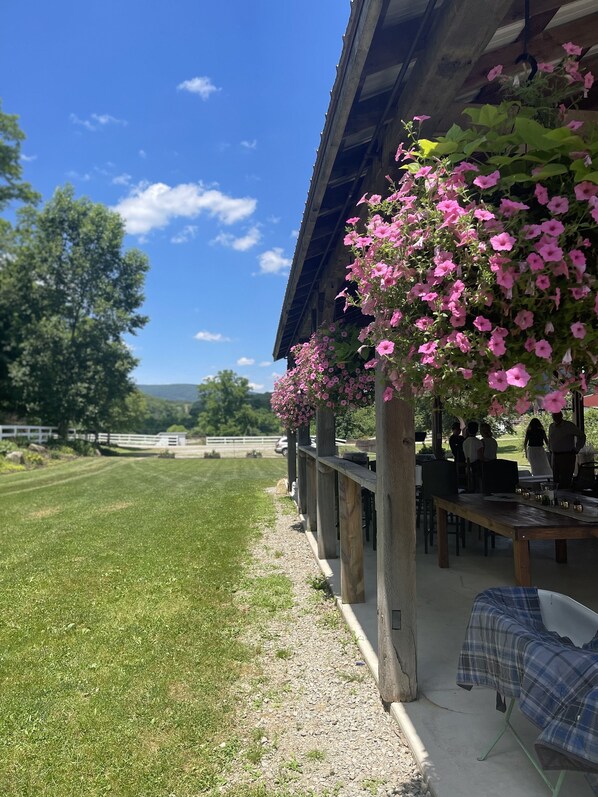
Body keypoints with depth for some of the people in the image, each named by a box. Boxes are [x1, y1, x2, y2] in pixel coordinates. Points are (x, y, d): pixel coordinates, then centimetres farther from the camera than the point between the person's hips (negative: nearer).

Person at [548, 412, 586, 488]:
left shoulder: (569, 426, -7)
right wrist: (550, 450, 18)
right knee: (556, 479, 6)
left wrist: (576, 450, -6)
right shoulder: (551, 426, 13)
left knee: (565, 481, -9)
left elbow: (582, 436, -4)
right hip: (555, 456, 6)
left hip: (567, 456, -6)